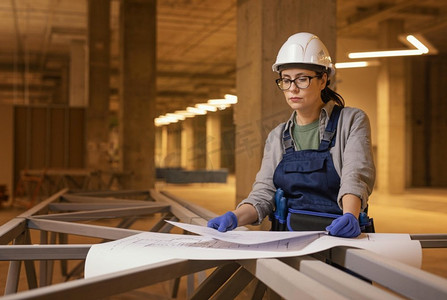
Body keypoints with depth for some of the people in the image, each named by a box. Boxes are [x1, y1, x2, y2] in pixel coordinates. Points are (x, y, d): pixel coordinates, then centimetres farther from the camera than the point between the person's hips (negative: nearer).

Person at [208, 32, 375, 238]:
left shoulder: (352, 122, 5)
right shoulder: (277, 137, 15)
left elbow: (355, 176, -10)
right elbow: (263, 193, 6)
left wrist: (350, 217, -31)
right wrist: (234, 217, -15)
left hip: (338, 235, -1)